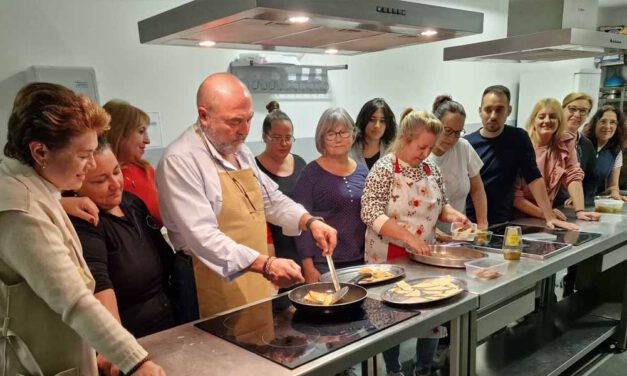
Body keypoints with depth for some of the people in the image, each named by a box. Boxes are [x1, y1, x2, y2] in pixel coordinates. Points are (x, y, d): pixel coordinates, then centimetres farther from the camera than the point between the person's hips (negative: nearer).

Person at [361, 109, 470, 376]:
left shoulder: (431, 169, 5)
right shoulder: (384, 169, -14)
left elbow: (439, 205, 16)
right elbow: (370, 213, -22)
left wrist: (452, 215, -7)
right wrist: (409, 236, -28)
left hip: (425, 255, 6)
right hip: (390, 257, -6)